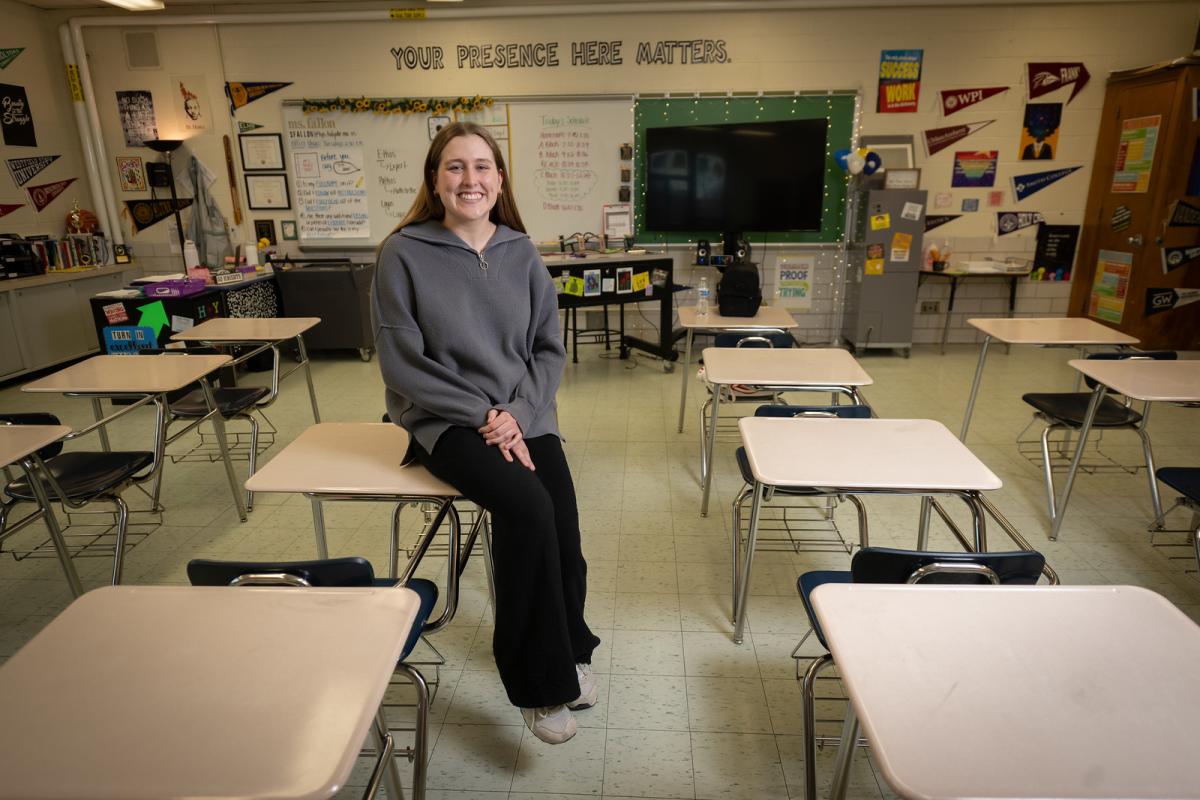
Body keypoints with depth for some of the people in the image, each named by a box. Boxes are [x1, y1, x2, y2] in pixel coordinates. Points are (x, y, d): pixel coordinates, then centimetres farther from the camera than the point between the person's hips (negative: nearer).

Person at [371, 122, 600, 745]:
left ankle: (569, 649, 18)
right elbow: (402, 363, -7)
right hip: (447, 421, -3)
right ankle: (542, 681, -6)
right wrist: (484, 416, -13)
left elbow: (549, 348, 7)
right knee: (528, 507, -28)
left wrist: (518, 413, -10)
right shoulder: (405, 255, -6)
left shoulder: (521, 254, 5)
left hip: (524, 416, 4)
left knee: (561, 530, -16)